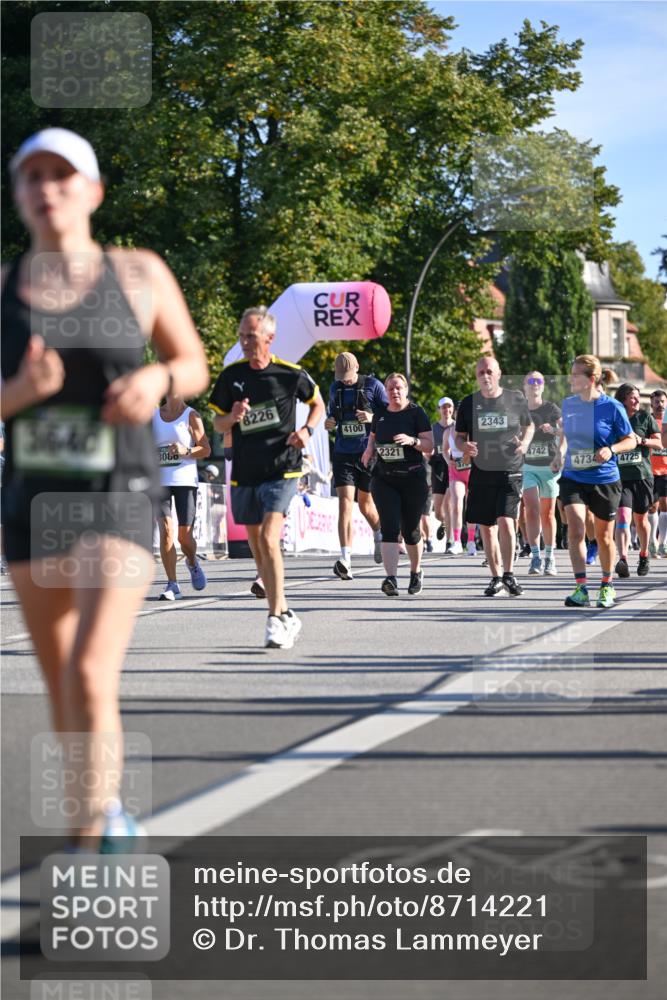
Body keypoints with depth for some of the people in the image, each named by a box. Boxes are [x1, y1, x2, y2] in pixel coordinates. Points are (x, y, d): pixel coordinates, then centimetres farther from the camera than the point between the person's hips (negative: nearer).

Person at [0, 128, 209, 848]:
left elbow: (196, 368, 9)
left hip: (119, 503, -3)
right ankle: (105, 809, 42)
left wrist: (157, 381, -14)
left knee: (91, 680, -21)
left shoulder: (140, 274, -2)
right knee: (61, 689, 16)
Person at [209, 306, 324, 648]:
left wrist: (306, 430, -5)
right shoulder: (231, 375, 2)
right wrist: (232, 417, -12)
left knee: (269, 540, -20)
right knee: (257, 548, 11)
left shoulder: (291, 374, -5)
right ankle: (286, 615, 25)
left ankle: (276, 620, -17)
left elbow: (317, 404, 14)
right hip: (243, 473, 5)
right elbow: (218, 424, 10)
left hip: (281, 470, -4)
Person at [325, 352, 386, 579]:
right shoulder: (335, 388, 10)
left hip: (368, 453, -2)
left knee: (365, 504, 10)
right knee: (345, 503, -13)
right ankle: (345, 560, -22)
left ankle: (379, 534, 45)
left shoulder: (373, 385, -2)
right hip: (343, 455, 2)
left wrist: (373, 418, -18)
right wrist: (329, 423, -1)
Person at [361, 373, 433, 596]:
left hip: (413, 479, -2)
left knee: (410, 530, 6)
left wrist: (412, 440, -24)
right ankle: (391, 579, -21)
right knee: (389, 527, -12)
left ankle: (416, 571, 31)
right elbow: (373, 437, 26)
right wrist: (369, 450, 4)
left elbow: (429, 445, -5)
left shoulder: (416, 413, -2)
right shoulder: (379, 415, 9)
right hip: (384, 479, 2)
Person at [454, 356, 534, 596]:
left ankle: (509, 574, -5)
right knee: (487, 529, 7)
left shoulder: (516, 399, 2)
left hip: (510, 472, -2)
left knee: (506, 522, -18)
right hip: (481, 473, 2)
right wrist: (464, 446, -10)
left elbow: (529, 425, 16)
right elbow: (459, 436, 13)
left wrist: (525, 443, -4)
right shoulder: (468, 404, 5)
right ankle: (496, 577, 20)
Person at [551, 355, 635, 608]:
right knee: (575, 528, -17)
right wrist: (559, 453, 4)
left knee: (603, 536, 10)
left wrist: (611, 449, -21)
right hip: (573, 478, 2)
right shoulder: (568, 404, 1)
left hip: (605, 480, -2)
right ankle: (581, 588, -17)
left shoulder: (611, 407, -11)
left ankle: (607, 586, 30)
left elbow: (630, 440, -3)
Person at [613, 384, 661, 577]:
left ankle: (644, 556, 34)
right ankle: (623, 559, -29)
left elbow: (658, 443, 5)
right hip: (619, 476, -1)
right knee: (622, 517, -18)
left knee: (641, 519, 13)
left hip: (642, 475, 1)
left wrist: (641, 440, -11)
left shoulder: (645, 417, 5)